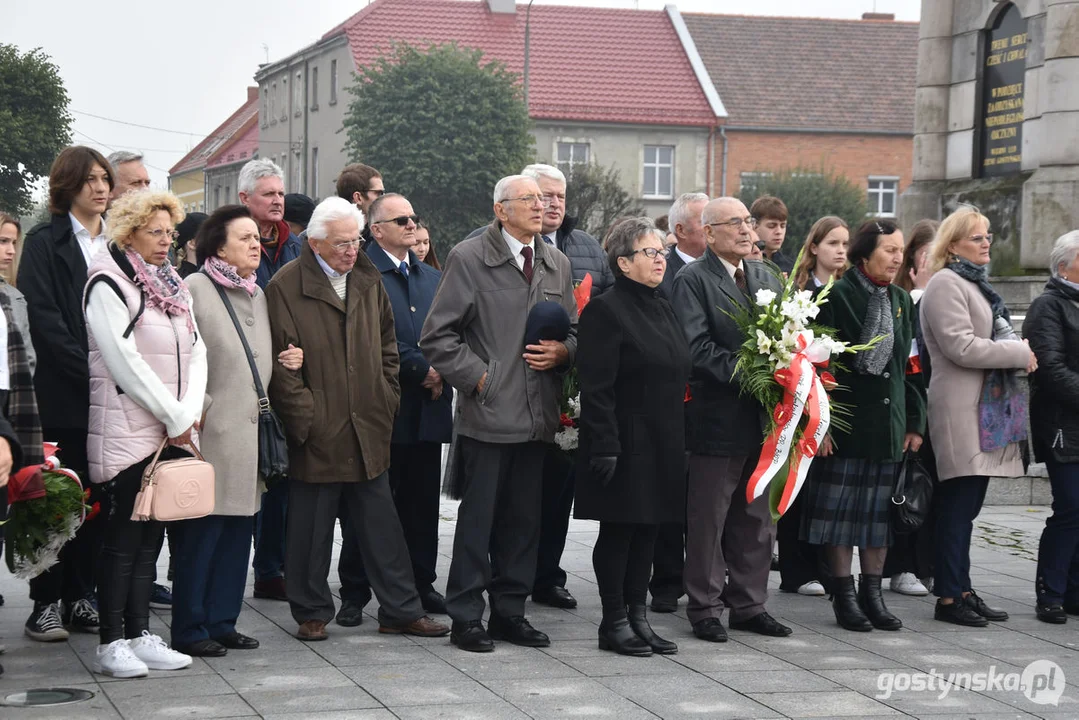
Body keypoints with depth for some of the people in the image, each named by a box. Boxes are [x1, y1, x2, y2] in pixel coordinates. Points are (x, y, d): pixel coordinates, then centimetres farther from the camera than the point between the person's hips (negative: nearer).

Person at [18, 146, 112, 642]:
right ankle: (45, 604, 4)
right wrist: (89, 372, -16)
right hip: (62, 393, -5)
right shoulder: (45, 243, -1)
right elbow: (43, 318, -10)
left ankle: (81, 600, 13)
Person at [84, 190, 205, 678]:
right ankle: (111, 643, 1)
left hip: (173, 432, 7)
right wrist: (174, 418, -13)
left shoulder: (171, 286, 16)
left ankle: (140, 635, 14)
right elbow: (125, 361, -15)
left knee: (151, 536, 9)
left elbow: (196, 351, 10)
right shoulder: (108, 284, -8)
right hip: (128, 431, -7)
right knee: (124, 537, -4)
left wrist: (189, 414, -5)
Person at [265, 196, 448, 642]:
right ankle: (312, 613, 17)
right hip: (316, 434, -5)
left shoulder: (368, 281, 11)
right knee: (312, 528, 5)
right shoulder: (286, 288, -8)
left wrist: (386, 399, 10)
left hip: (368, 429, 5)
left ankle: (400, 610, 15)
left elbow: (387, 343, 20)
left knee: (381, 525, 9)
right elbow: (280, 362, -10)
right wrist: (305, 416, -13)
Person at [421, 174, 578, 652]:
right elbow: (437, 336, -5)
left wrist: (560, 353, -1)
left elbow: (574, 331, 21)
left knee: (525, 519, 10)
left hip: (538, 415, 5)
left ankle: (510, 613, 19)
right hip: (488, 413, -5)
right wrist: (478, 377, -10)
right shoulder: (469, 258, -3)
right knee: (477, 518, -1)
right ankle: (466, 617, 6)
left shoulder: (557, 265, 14)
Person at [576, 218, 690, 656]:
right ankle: (614, 623, 8)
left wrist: (679, 439, 15)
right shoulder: (606, 310, -12)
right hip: (625, 444, -8)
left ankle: (637, 616, 18)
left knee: (648, 528, 11)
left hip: (663, 444, 8)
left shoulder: (662, 309, 15)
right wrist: (605, 446, -21)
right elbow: (595, 387, -16)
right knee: (619, 530, 0)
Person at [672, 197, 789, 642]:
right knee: (708, 519, 2)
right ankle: (704, 608, 11)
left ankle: (749, 604, 22)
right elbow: (697, 347, -17)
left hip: (762, 417, 7)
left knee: (756, 519, 13)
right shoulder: (692, 280, -7)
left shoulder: (766, 277, 15)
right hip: (718, 418, -6)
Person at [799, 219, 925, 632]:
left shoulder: (901, 301, 12)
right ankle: (843, 594, 7)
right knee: (841, 506, -1)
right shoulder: (837, 296, -7)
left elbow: (910, 365, 15)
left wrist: (915, 423, 11)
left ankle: (872, 592, 15)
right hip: (846, 421, -6)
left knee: (879, 508, 7)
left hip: (888, 422, 6)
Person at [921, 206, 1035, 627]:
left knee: (966, 506, 11)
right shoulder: (946, 284, -9)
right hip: (960, 408, -9)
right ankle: (948, 597, -4)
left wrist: (1017, 355, 7)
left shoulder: (976, 284, 22)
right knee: (958, 506, -8)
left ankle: (961, 590, 14)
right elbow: (961, 347, -18)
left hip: (985, 405, 10)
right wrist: (1020, 354, -11)